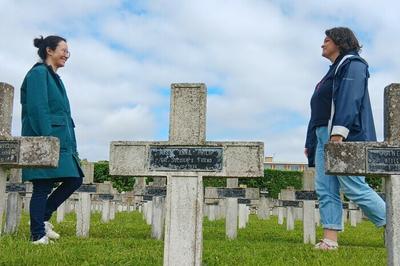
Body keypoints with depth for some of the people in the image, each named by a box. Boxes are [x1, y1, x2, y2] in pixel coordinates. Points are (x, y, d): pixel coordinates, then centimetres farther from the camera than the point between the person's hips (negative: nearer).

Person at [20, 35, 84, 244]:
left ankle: (43, 218, 18)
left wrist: (71, 145, 17)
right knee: (43, 187, -4)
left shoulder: (54, 78, 22)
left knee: (74, 180, 6)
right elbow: (37, 109, -16)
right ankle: (38, 236, 5)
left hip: (61, 141, 9)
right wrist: (48, 139, -22)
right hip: (45, 141, -9)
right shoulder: (38, 73, -6)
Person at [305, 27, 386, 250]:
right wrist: (311, 142, 21)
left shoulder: (352, 64, 1)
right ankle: (330, 239, -2)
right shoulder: (334, 71, 28)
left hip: (344, 138, -9)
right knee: (325, 190, -1)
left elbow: (349, 98, -16)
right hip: (323, 136, 9)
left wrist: (339, 131, -28)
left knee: (354, 188, -10)